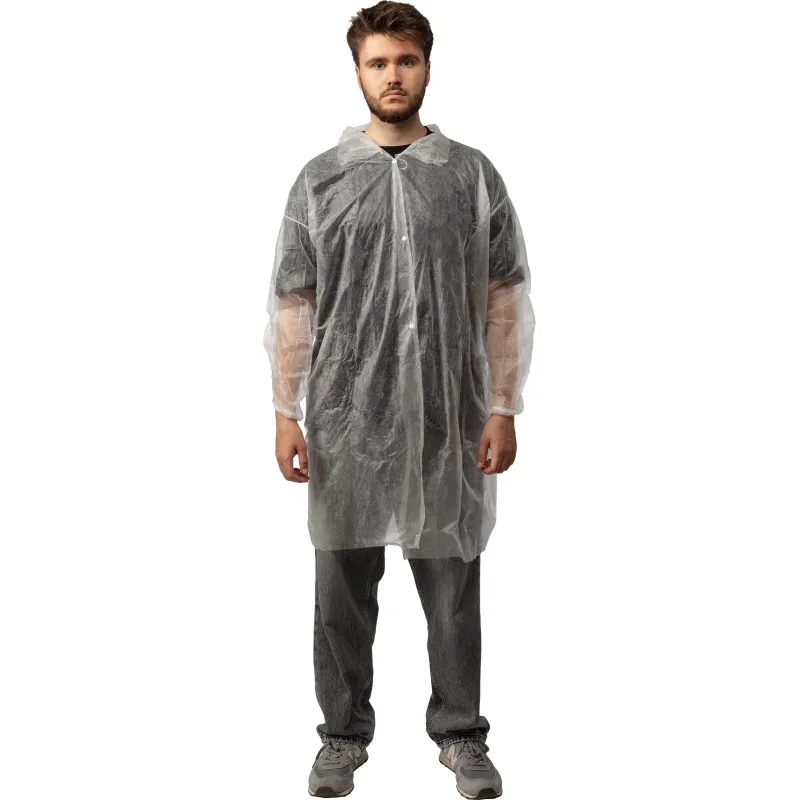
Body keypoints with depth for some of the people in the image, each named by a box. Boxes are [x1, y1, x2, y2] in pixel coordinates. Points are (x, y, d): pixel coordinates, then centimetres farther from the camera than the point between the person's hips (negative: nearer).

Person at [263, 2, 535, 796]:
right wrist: (285, 413, -1)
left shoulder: (474, 175, 3)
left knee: (453, 587, 8)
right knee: (343, 587, 10)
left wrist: (503, 409, -3)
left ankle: (461, 734, 25)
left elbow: (506, 301, 3)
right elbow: (292, 305, 3)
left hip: (449, 419, 0)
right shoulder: (319, 180, 3)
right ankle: (344, 734, 27)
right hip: (345, 421, 1)